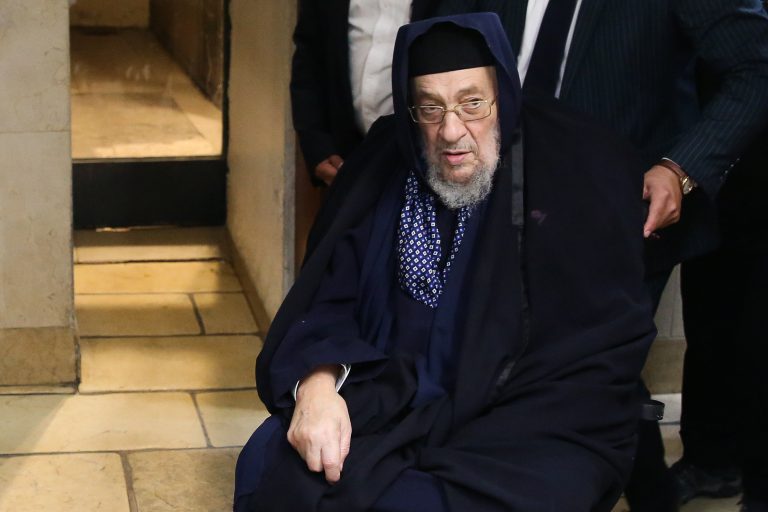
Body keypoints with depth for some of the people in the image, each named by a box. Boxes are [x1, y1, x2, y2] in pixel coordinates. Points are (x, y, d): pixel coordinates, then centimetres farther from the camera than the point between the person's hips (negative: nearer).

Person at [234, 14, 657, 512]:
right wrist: (317, 383, -22)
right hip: (394, 403, 4)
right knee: (267, 467, -20)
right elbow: (332, 296, 1)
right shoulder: (387, 164, 4)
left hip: (529, 430, -3)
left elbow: (608, 347, -10)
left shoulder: (578, 172, -8)